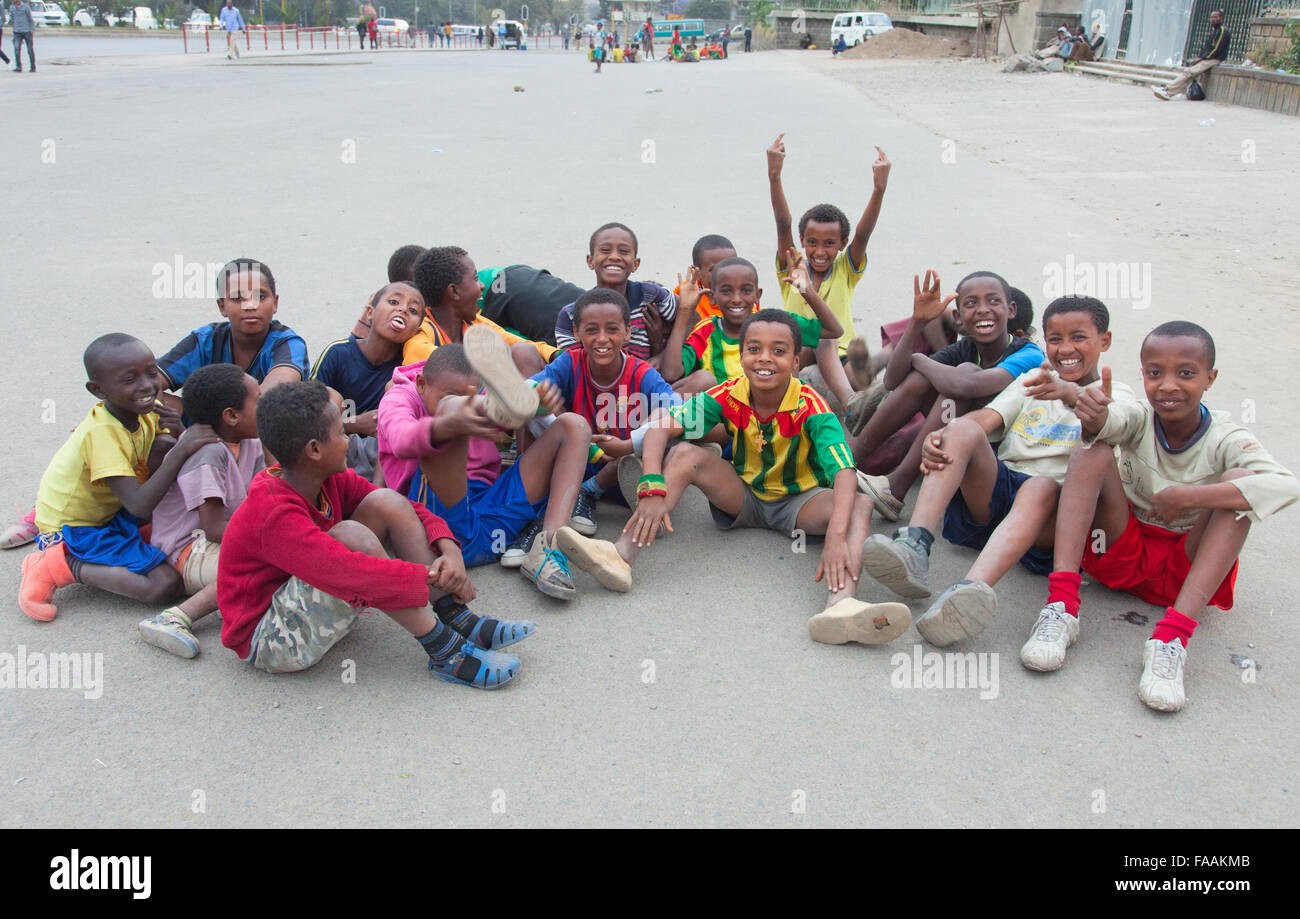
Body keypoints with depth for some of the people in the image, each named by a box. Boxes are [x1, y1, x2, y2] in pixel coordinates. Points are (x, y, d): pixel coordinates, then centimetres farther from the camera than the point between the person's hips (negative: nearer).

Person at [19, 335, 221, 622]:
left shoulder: (144, 410, -7)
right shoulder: (103, 434, -31)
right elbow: (140, 506, -37)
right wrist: (181, 451, -38)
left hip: (107, 509, 9)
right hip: (75, 530, -9)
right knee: (165, 584, -21)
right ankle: (62, 566, -12)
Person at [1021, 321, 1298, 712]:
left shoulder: (1226, 439, -11)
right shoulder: (1141, 419, -5)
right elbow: (1111, 420, -31)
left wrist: (1187, 497, -35)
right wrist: (1093, 415, -57)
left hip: (1188, 570, -1)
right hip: (1122, 552, 1)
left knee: (1239, 481, -25)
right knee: (1094, 449, -19)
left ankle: (1173, 635, -39)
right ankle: (1062, 604, -34)